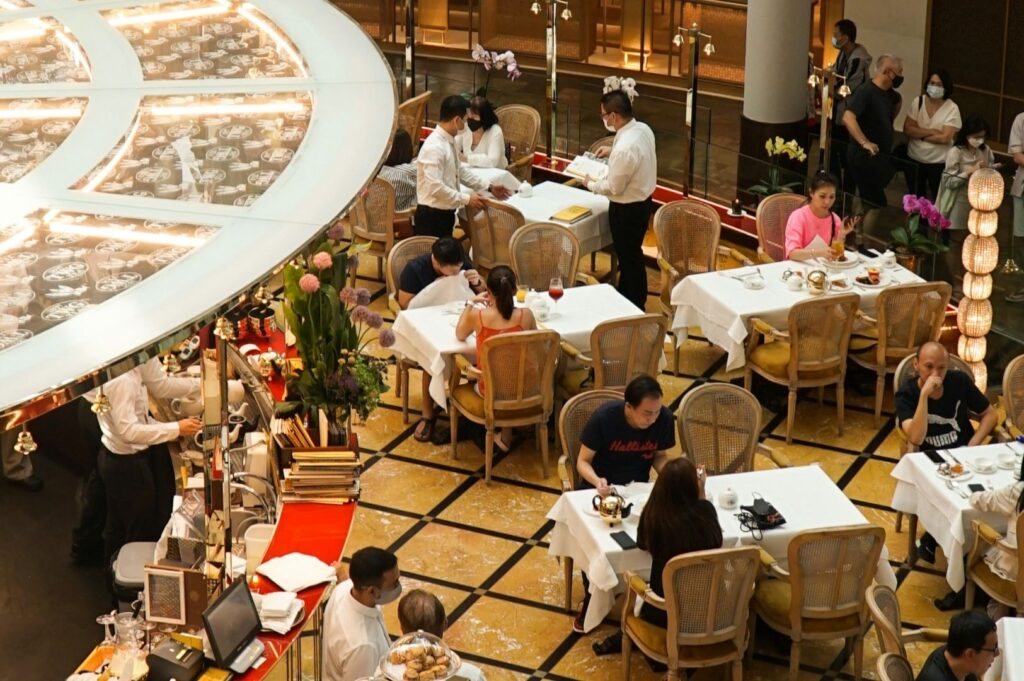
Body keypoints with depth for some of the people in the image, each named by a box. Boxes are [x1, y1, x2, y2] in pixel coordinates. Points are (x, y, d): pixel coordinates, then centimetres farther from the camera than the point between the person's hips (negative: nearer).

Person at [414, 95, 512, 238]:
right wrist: (466, 199, -20)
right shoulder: (434, 147, -24)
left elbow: (460, 170, 20)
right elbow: (435, 187, -28)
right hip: (431, 217, -10)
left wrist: (489, 187, 18)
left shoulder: (449, 141, 6)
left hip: (445, 214, 10)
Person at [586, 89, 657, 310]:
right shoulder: (643, 129, -5)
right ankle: (624, 297, 40)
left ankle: (635, 308, 24)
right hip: (643, 200, 9)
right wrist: (612, 151, 10)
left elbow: (614, 188, -23)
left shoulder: (624, 148, -33)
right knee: (629, 253, 24)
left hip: (627, 209, -9)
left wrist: (591, 184, -6)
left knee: (630, 257, 9)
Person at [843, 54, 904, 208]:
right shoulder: (865, 91, -19)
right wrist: (864, 142, -38)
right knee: (875, 203, -9)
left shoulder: (888, 93, 9)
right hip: (864, 156, -9)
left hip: (880, 156, 9)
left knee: (876, 201, 13)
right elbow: (848, 117, -33)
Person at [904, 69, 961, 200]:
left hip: (938, 162, -3)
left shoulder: (952, 108, -13)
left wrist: (920, 135, -13)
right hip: (915, 159, 3)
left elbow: (945, 138, -20)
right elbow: (907, 129, -10)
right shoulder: (918, 101, -4)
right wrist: (931, 132, -18)